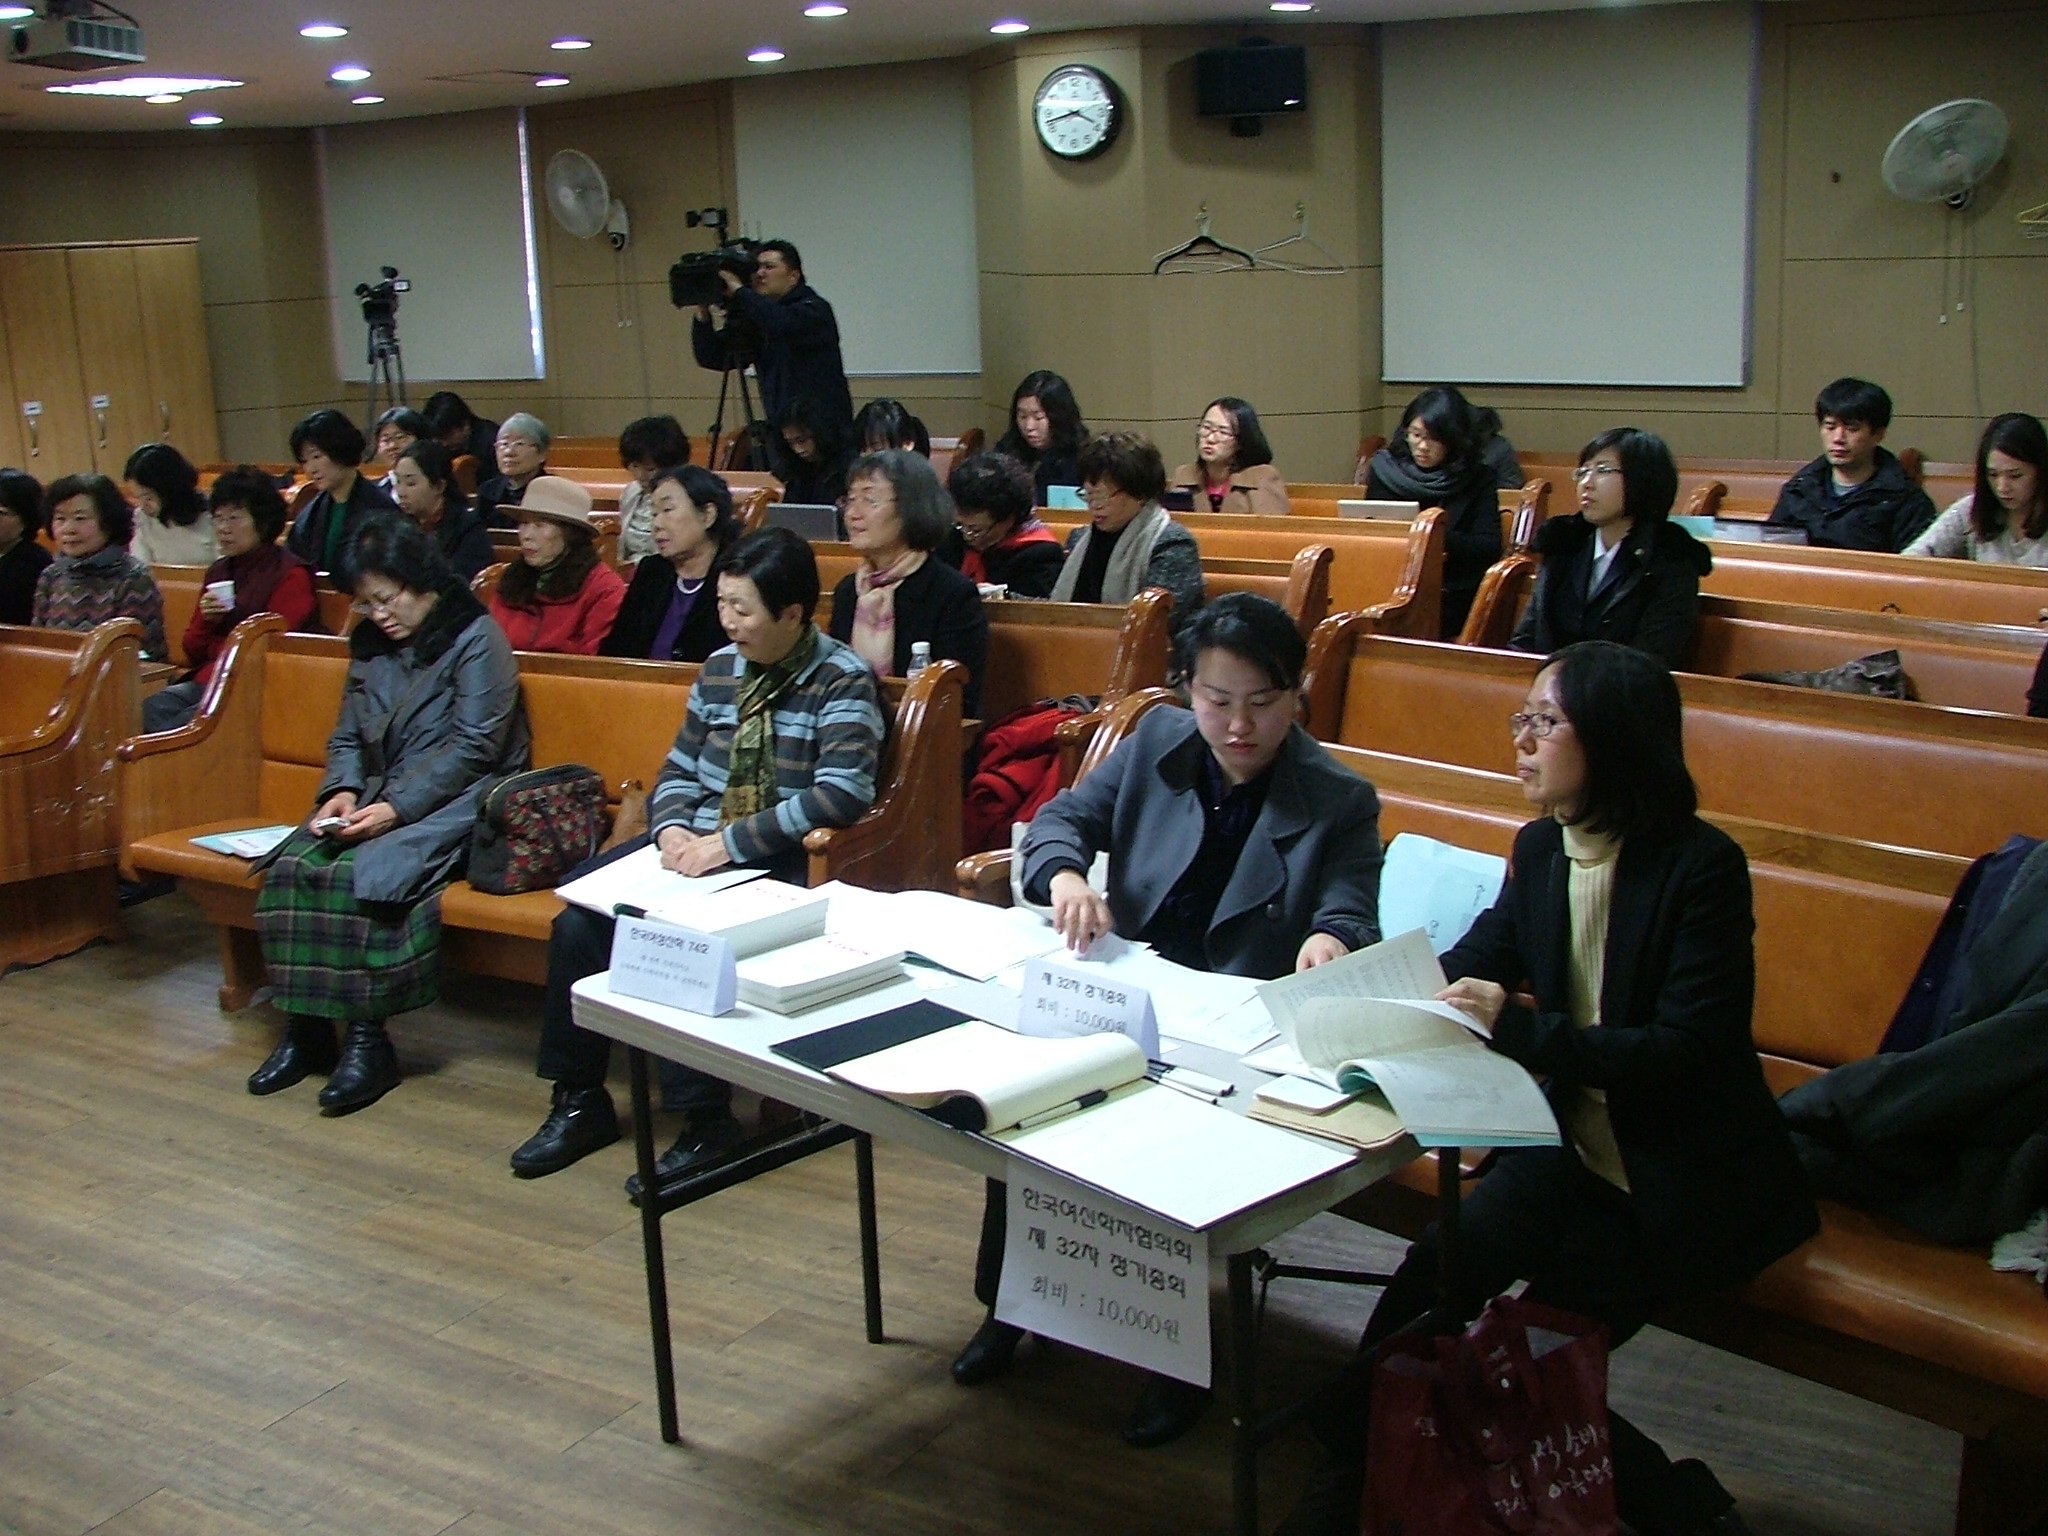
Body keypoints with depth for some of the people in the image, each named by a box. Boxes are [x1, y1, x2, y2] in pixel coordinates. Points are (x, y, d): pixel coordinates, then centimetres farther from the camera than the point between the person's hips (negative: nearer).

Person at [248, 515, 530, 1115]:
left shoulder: (477, 639, -6)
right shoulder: (370, 645, 17)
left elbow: (471, 747, -14)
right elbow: (347, 739, 17)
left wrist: (396, 807, -20)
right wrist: (343, 791, -5)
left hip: (456, 803, -7)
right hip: (380, 800, 7)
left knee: (361, 873, -30)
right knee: (293, 865, -19)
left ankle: (368, 1041, -20)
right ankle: (305, 1030, -13)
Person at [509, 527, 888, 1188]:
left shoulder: (843, 682, -10)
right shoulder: (720, 668, 11)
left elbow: (840, 795, -22)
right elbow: (679, 771, 17)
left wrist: (729, 843, -24)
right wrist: (672, 827, -7)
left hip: (778, 861, -7)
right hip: (697, 842, 7)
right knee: (578, 920, -12)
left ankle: (707, 1121, -15)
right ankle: (580, 1101, 3)